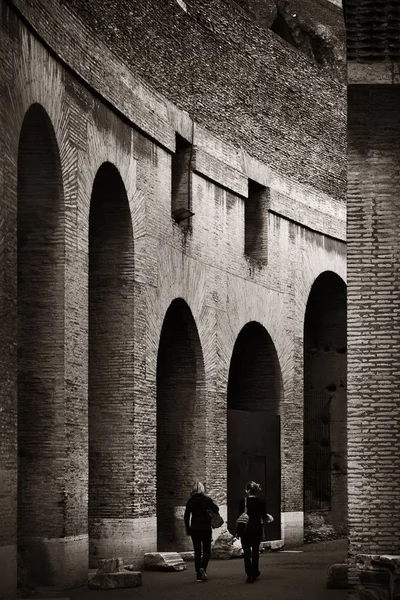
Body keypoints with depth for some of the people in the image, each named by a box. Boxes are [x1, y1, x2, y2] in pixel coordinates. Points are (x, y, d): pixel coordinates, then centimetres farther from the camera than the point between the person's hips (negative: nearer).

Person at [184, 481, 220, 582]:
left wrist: (188, 529, 8)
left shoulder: (190, 501, 1)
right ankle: (203, 567, -20)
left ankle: (198, 574, 5)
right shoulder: (206, 499, -6)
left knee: (197, 551, 8)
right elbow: (216, 509, -8)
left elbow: (186, 516, 0)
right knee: (206, 550, 5)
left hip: (194, 528, 2)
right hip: (205, 528, -2)